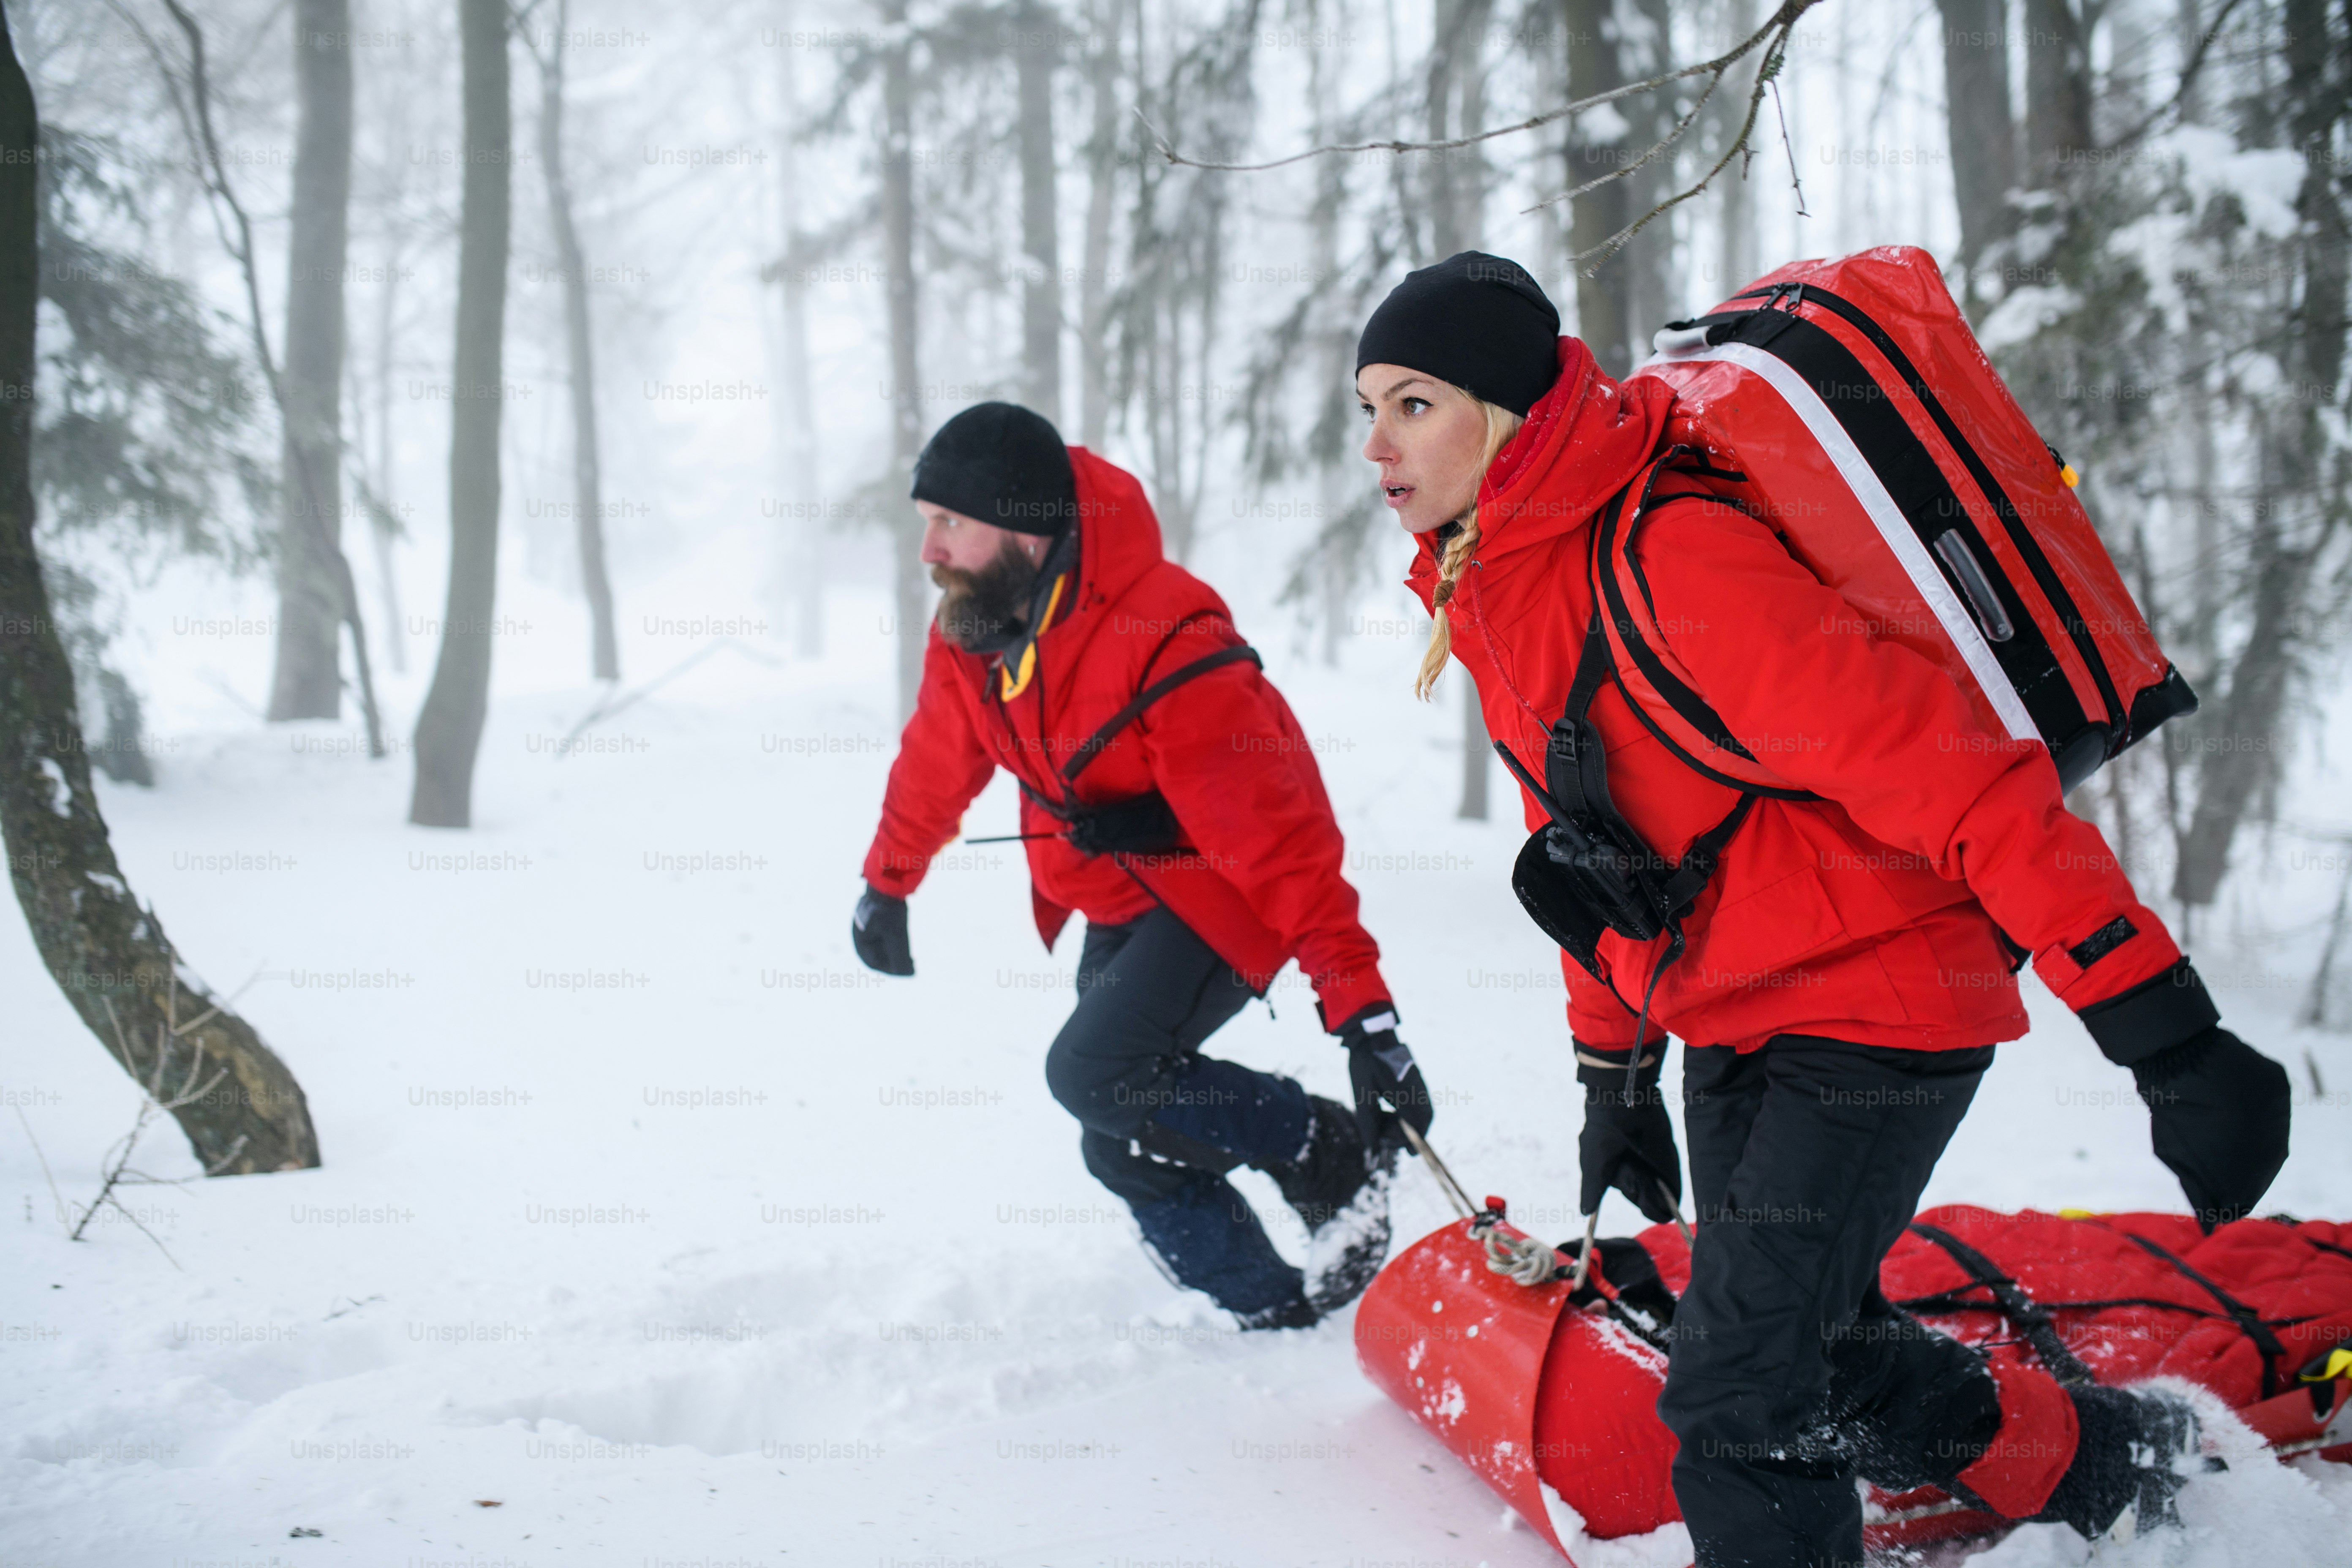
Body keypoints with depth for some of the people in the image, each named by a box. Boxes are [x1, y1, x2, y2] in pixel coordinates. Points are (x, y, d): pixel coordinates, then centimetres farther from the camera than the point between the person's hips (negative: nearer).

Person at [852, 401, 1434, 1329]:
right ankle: (1276, 1311, 20)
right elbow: (939, 760, 16)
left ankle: (1333, 1153, -5)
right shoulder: (972, 629, -7)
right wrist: (888, 883, 30)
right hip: (1117, 908, 8)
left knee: (1096, 1072, -24)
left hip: (1216, 895, -8)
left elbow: (1274, 832, -34)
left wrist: (1361, 1008, -37)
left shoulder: (1164, 644, -31)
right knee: (1125, 1148, 5)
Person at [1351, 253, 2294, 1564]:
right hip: (1733, 1029, 9)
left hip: (1874, 1003, -9)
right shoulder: (1488, 592, 3)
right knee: (1819, 1360, 19)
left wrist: (2163, 1029, -34)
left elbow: (1938, 768, -31)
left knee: (1740, 1397, -13)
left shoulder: (1668, 560, -26)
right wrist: (1613, 1070, 21)